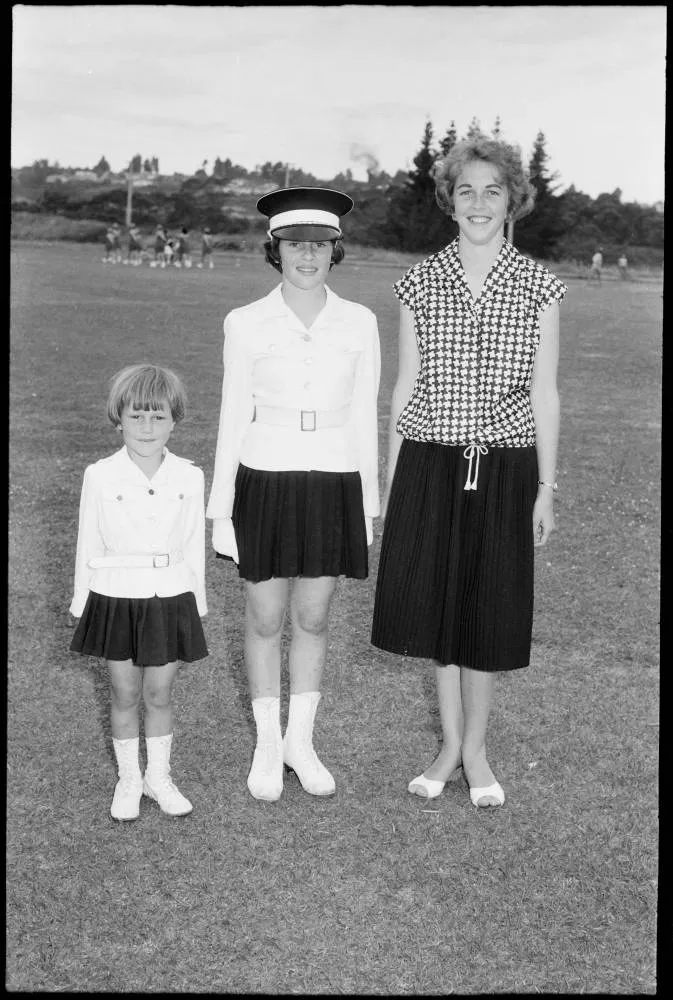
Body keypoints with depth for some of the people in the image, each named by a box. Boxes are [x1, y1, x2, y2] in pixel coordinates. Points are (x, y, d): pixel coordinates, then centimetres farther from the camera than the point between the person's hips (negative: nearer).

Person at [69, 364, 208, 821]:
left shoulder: (189, 477, -5)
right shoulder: (100, 477, -8)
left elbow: (194, 545, 4)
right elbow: (89, 546, -1)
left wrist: (196, 603, 7)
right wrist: (82, 605, 3)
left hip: (171, 598, 1)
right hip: (116, 598, -1)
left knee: (159, 694, 11)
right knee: (125, 695, 11)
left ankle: (159, 776, 30)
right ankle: (128, 779, 29)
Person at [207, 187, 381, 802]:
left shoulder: (360, 323, 0)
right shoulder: (246, 324, -4)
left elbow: (363, 418, 5)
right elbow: (233, 419, 0)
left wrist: (368, 508, 6)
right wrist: (221, 512, -1)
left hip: (334, 485, 1)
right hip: (266, 482, -1)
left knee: (314, 618, 12)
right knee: (266, 619, 8)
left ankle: (301, 740, 30)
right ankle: (267, 745, 27)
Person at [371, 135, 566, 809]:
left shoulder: (538, 287, 1)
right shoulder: (419, 282, 3)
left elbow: (544, 395, 3)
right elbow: (405, 386, 6)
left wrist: (546, 488, 1)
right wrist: (389, 482, 5)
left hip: (504, 467, -1)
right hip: (430, 463, 1)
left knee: (489, 609, 6)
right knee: (437, 603, 7)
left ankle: (476, 751, 26)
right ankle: (450, 746, 26)